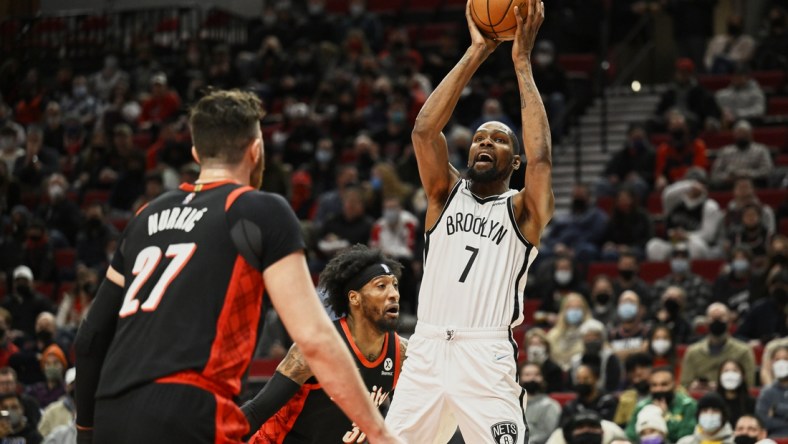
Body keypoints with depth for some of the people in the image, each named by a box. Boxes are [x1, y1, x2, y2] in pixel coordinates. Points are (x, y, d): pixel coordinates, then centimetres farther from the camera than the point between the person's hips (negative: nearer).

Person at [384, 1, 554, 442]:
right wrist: (476, 53, -4)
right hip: (426, 352, 3)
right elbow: (425, 131, 1)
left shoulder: (522, 210, 8)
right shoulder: (447, 194, 16)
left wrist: (522, 60, -7)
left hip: (487, 358, -3)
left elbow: (541, 158, -11)